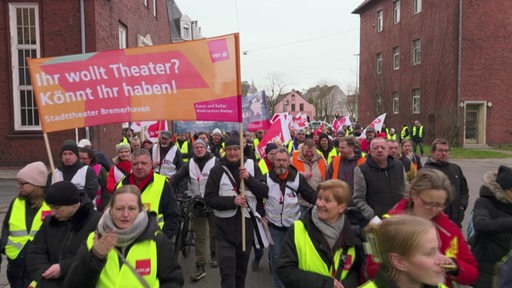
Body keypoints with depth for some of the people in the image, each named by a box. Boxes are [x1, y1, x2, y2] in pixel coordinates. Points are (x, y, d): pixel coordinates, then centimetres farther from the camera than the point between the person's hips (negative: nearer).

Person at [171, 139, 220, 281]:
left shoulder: (215, 162, -7)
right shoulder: (189, 165, 5)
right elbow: (176, 178, 8)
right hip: (197, 203, 2)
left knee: (214, 232, 14)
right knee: (199, 237, 3)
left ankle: (214, 255, 38)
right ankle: (200, 266, 8)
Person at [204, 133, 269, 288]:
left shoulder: (252, 166, 0)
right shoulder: (217, 170, -5)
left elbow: (264, 191, -4)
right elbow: (209, 198, -8)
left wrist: (249, 178, -20)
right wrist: (233, 201, -20)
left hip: (247, 223, 3)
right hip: (225, 226, -2)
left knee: (242, 268, 20)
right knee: (227, 272, -2)